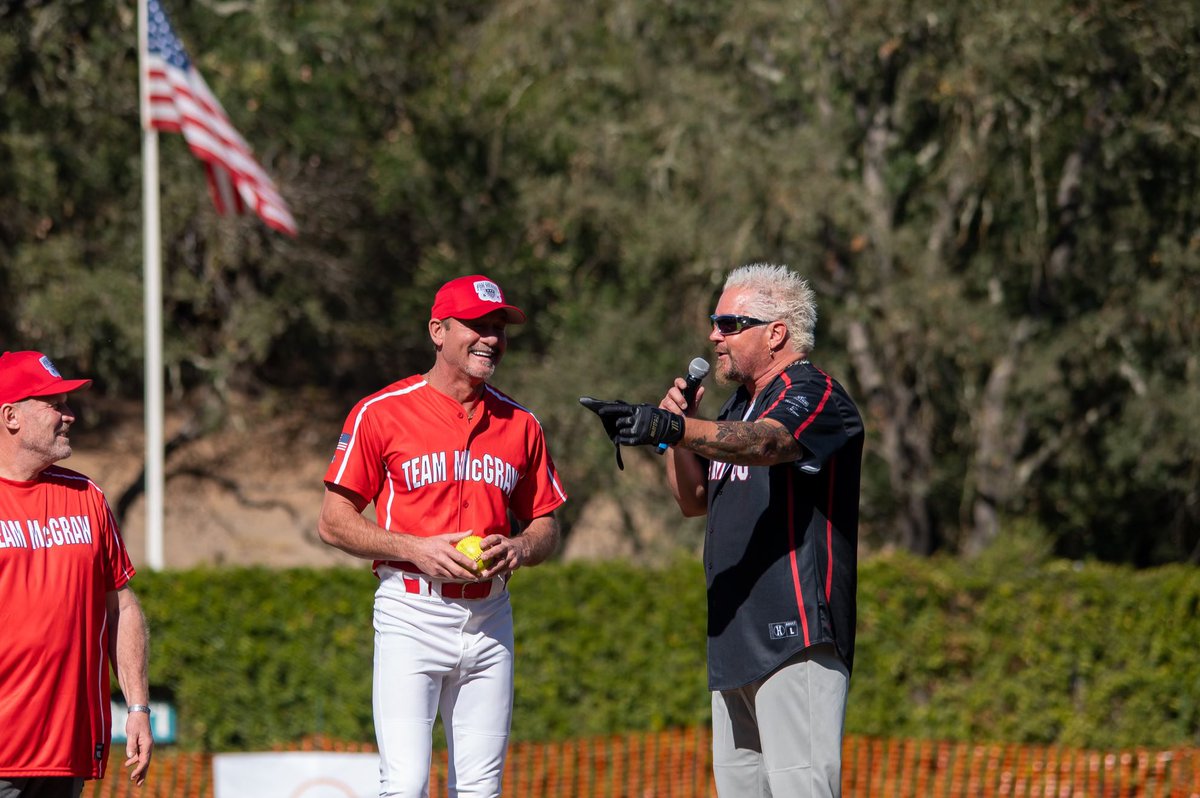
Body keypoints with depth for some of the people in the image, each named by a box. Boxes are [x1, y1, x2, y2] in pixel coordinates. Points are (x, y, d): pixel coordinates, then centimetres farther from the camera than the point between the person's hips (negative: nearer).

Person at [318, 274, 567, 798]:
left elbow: (546, 526, 19)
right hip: (411, 616, -4)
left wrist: (519, 549, -5)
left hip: (489, 616, 4)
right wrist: (416, 548, -15)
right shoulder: (382, 413, -1)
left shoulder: (519, 424, 12)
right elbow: (333, 523, -1)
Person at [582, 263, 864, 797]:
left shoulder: (815, 396, -8)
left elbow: (764, 443, -30)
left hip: (795, 636, -10)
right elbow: (695, 500, 25)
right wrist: (676, 434, 7)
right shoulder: (740, 404, 22)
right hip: (734, 643, 10)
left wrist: (674, 428, -45)